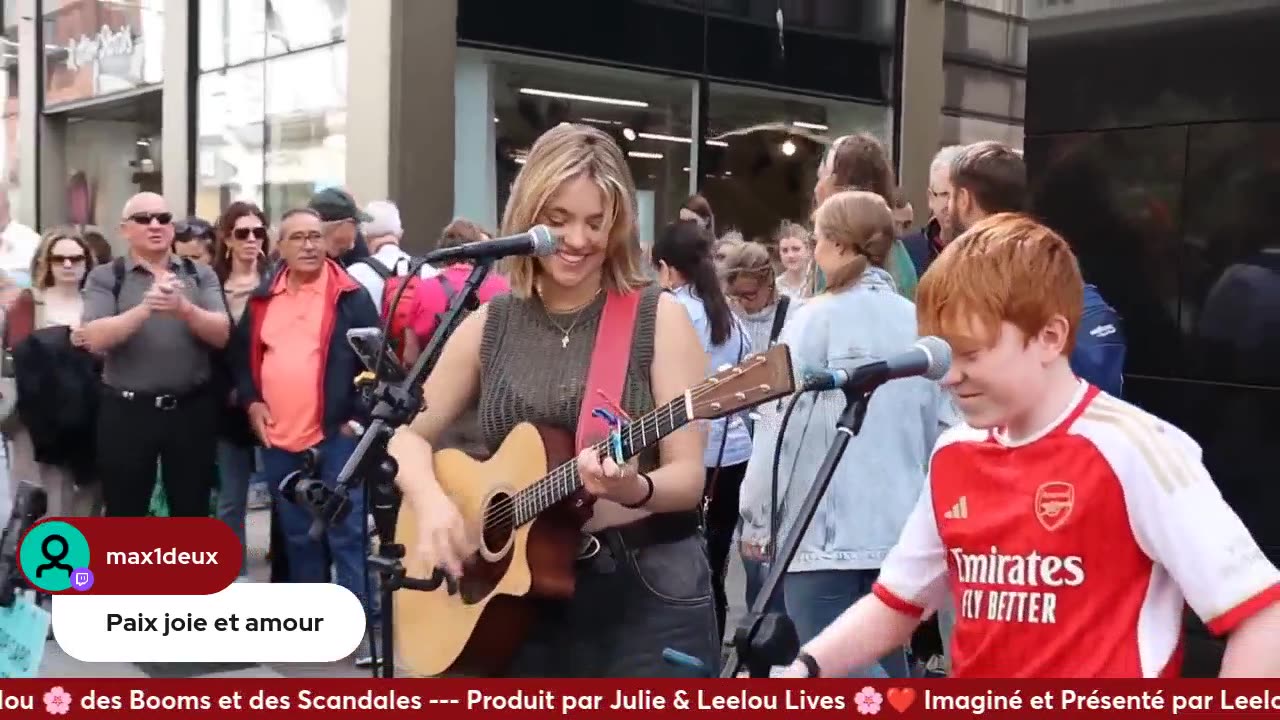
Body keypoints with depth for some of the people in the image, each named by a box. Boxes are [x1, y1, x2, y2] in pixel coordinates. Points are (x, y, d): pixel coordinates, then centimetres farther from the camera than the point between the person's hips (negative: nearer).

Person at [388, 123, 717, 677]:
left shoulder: (658, 317, -6)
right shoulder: (490, 324, 4)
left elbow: (688, 477, -9)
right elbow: (409, 434, 10)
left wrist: (631, 488, -29)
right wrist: (432, 502, -9)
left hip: (648, 591, -2)